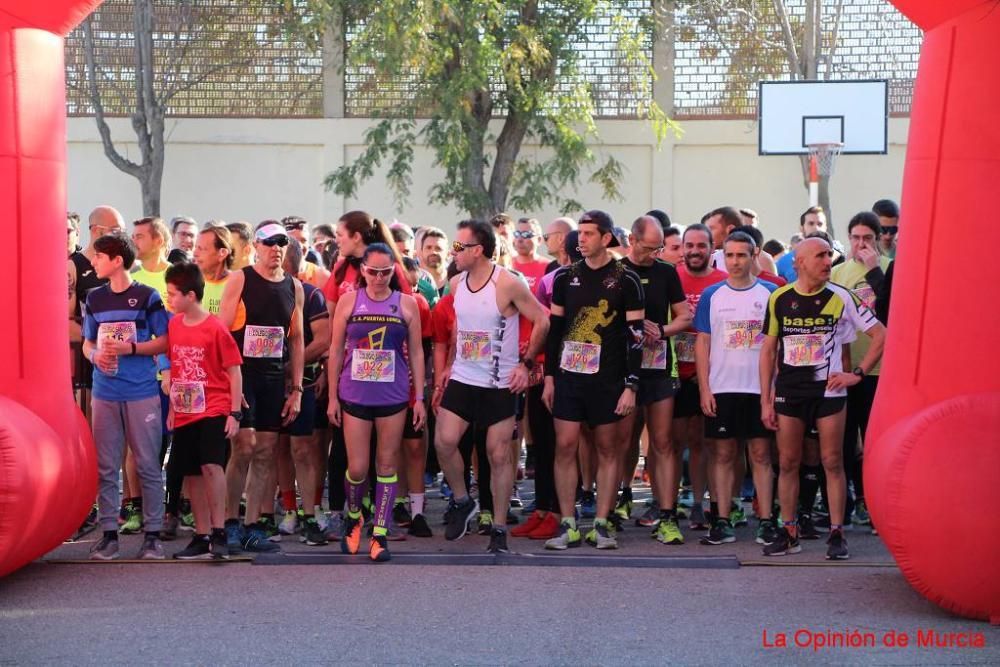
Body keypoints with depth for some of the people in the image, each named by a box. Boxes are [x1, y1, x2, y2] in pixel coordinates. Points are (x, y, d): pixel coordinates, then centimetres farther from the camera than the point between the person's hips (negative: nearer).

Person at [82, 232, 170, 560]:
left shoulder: (147, 296, -2)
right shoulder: (94, 298, 11)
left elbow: (164, 342, -2)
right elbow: (87, 343, 17)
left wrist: (130, 348, -15)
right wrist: (95, 355, -6)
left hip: (142, 392, -4)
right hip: (105, 393, 4)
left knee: (148, 466, 0)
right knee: (106, 467, 5)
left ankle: (152, 534, 7)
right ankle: (109, 533, 12)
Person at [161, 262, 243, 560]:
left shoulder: (215, 329, -11)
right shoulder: (174, 325, 7)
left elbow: (234, 372, -8)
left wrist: (235, 413, -10)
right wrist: (172, 407, 17)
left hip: (214, 410, -6)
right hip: (184, 413, 6)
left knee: (211, 466, -20)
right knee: (192, 474, 8)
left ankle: (219, 533, -13)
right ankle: (201, 537, 16)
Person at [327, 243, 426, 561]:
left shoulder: (406, 304, 2)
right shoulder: (348, 301, 2)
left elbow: (416, 353, 6)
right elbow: (336, 350, 6)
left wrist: (420, 397, 2)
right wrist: (333, 397, 3)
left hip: (393, 396, 0)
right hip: (354, 395, 0)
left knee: (387, 465, 3)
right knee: (357, 468, 0)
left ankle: (380, 534, 10)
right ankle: (353, 517, 28)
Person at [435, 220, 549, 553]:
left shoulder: (507, 284, -14)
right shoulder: (456, 283, 4)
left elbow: (542, 321, -8)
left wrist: (526, 364, -8)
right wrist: (450, 363, 15)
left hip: (500, 385, -5)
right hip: (462, 379, 5)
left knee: (499, 455, 0)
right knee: (443, 441, -7)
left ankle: (499, 529, 10)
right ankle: (462, 501, 17)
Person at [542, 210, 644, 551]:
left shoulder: (625, 280, -3)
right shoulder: (566, 277, 8)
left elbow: (635, 336, -4)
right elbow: (554, 328, 14)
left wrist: (631, 386, -9)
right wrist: (549, 376, 9)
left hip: (607, 379, -3)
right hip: (568, 374, 3)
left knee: (608, 450, 4)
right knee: (565, 447, -2)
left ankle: (602, 524, 10)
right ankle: (568, 526, 4)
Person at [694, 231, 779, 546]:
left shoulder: (770, 293, 4)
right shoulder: (712, 295, 6)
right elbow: (703, 343, 6)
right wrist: (704, 388, -1)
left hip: (760, 388, -1)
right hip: (721, 388, 1)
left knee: (761, 454, 2)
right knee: (723, 454, 4)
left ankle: (765, 521, 5)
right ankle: (722, 523, 8)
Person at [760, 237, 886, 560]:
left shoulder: (840, 297, -3)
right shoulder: (779, 299, 3)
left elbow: (880, 335, 1)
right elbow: (768, 351, 8)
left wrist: (858, 374, -5)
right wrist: (765, 401, 4)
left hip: (829, 390, -2)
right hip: (788, 392, 2)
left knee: (833, 462, -1)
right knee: (787, 463, 4)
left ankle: (837, 534, 5)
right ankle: (788, 532, 13)